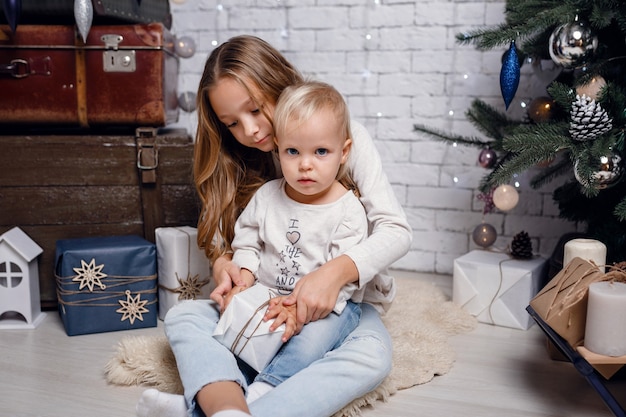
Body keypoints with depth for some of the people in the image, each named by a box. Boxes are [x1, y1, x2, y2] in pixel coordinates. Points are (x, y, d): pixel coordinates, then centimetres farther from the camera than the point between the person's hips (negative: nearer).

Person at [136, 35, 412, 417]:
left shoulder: (343, 134, -8)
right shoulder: (238, 163, 7)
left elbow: (397, 231, -16)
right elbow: (233, 241, 8)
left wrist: (337, 271, -32)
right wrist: (223, 262, -17)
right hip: (268, 299, 4)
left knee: (372, 357, -35)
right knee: (183, 316, -20)